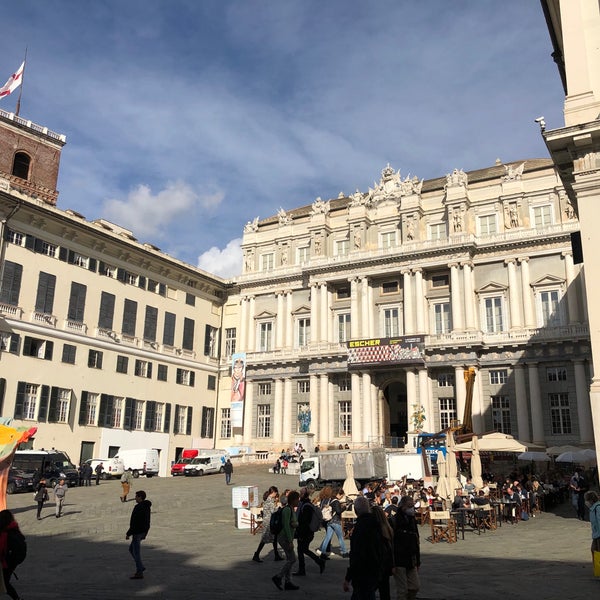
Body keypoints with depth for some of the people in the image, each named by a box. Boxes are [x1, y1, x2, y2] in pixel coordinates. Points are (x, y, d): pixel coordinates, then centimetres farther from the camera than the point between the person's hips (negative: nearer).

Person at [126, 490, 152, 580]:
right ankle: (140, 567, 19)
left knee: (136, 552, -1)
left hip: (137, 532, -10)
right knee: (131, 549, 20)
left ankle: (139, 573, 5)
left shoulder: (138, 508, -21)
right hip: (143, 531, 10)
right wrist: (144, 534, 23)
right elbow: (147, 521, 16)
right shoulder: (147, 506, 9)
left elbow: (134, 523, -22)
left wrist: (128, 534, -15)